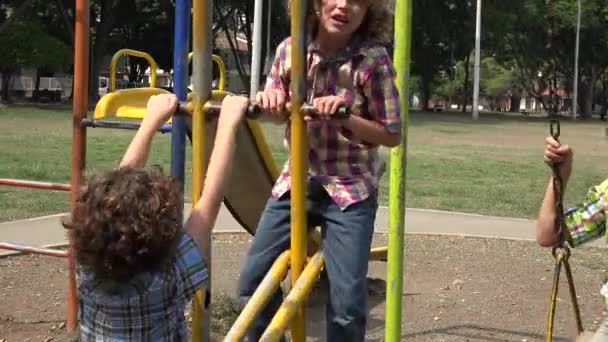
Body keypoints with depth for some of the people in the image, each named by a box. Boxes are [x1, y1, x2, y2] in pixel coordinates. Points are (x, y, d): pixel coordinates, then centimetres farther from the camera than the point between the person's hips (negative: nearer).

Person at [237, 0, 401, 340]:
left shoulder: (373, 59, -14)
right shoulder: (289, 49, -4)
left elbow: (392, 135, -9)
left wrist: (345, 117, -25)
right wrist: (269, 100, -13)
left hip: (350, 190, -4)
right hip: (296, 181, 4)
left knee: (347, 302, -8)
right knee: (252, 282, 4)